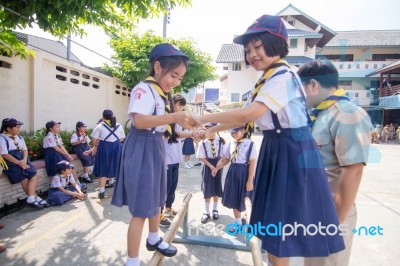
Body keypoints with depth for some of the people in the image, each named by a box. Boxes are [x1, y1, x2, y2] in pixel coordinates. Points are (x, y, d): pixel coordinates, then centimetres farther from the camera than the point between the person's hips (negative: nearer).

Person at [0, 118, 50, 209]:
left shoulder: (19, 138, 15)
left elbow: (25, 150, 10)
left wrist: (24, 160, -11)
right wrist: (19, 163, -17)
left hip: (22, 160, 7)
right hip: (11, 163, -7)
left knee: (35, 175, -11)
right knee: (24, 180, -17)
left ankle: (31, 199, -12)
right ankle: (37, 198, -9)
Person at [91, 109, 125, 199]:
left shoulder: (100, 126, 0)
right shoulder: (119, 126, 9)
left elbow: (94, 139, -5)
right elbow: (122, 138, 10)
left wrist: (95, 147, 12)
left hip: (104, 147, -3)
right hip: (116, 148, 3)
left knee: (103, 169, 3)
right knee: (115, 167, 17)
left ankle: (102, 191, 2)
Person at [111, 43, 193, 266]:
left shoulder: (164, 95, 13)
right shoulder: (143, 89, -16)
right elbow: (139, 121, -33)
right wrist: (173, 118, -40)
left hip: (158, 149, 9)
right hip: (142, 150, -9)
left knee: (156, 199, 23)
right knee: (141, 208, -3)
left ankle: (154, 239, 46)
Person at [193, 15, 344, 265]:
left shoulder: (284, 76, -18)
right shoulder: (266, 80, 11)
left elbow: (247, 115, -30)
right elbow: (244, 118, 12)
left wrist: (203, 118, -20)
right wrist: (210, 131, 6)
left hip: (293, 153, -9)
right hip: (275, 150, 9)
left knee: (281, 221, 3)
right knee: (272, 217, 19)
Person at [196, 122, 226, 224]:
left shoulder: (221, 141, -9)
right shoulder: (202, 142, -10)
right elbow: (202, 157, -7)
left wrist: (216, 168, -12)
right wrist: (211, 167, -15)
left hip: (218, 167, 1)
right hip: (207, 167, -1)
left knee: (217, 190, 12)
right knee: (207, 191, 5)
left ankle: (215, 210, 31)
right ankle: (206, 212, 20)